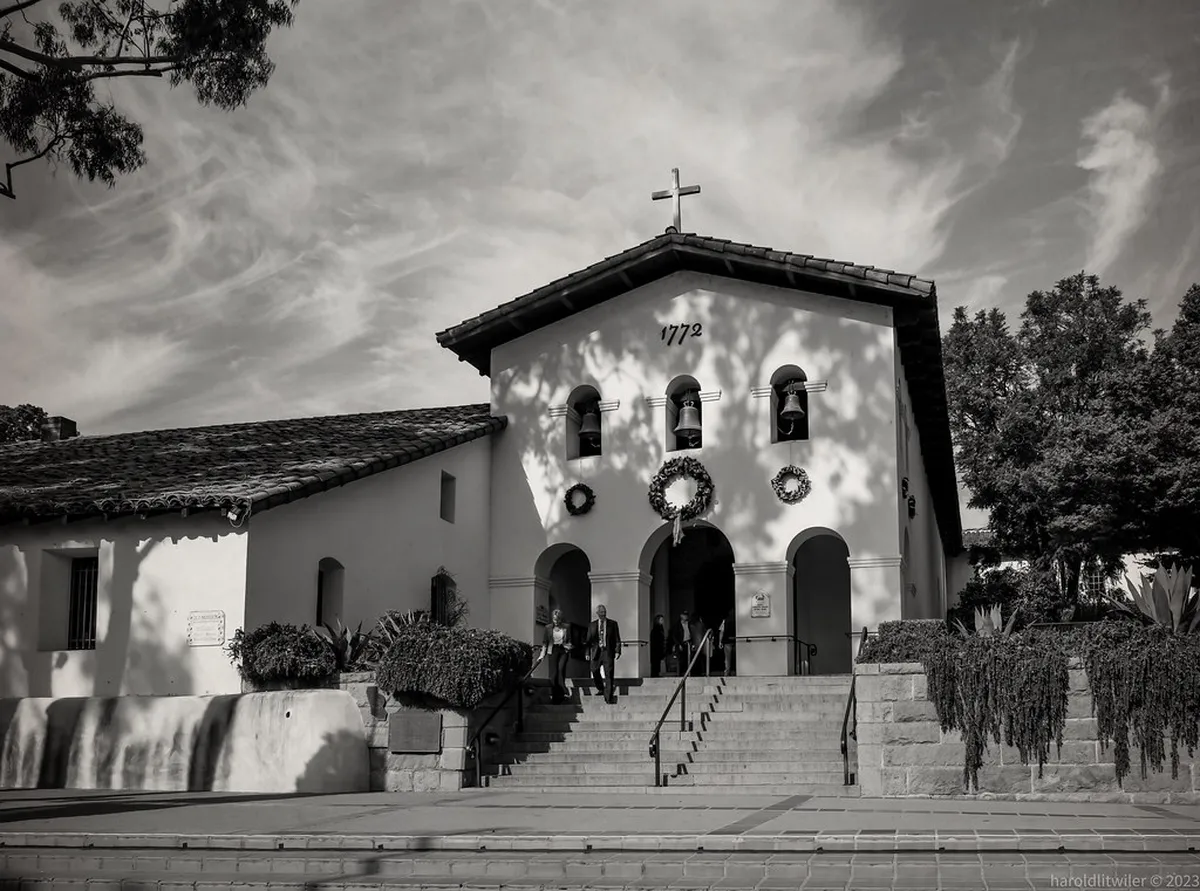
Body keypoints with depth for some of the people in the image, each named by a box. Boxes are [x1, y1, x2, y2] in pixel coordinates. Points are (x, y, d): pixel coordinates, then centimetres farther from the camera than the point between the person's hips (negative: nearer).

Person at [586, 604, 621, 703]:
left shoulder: (613, 624, 4)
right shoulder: (592, 625, 8)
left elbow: (617, 639, 2)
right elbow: (588, 640, 9)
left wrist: (617, 651, -8)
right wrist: (588, 653, 2)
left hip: (608, 652, -2)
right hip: (596, 652, 2)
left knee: (609, 675, -5)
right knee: (595, 672, 7)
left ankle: (608, 698, -2)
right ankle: (601, 689, 34)